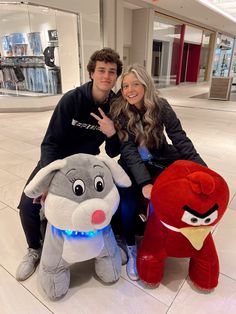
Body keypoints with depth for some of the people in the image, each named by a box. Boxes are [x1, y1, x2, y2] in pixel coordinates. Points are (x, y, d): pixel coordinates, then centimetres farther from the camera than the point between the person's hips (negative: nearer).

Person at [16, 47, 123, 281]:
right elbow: (50, 143, -17)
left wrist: (112, 134, -29)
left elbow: (112, 153, -7)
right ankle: (35, 249, 15)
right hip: (57, 160, -2)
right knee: (28, 206, -17)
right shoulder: (72, 99, -20)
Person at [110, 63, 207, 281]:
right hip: (132, 165, -1)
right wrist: (144, 182, -34)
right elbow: (128, 150, -21)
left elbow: (180, 138, -11)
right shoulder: (119, 111, -14)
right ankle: (131, 249, 0)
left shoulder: (161, 106, -10)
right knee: (128, 202, -25)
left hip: (160, 161, 2)